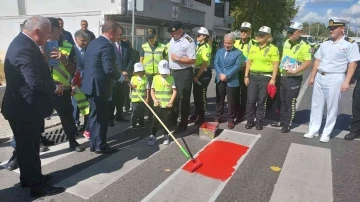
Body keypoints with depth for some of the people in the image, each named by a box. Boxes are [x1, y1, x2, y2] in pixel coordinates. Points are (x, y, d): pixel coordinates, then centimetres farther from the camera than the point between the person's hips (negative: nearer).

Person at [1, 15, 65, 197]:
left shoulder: (22, 43, 8)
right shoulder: (25, 48, -25)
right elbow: (35, 82, -32)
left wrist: (52, 85, 3)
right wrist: (55, 87, -15)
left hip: (24, 106, 10)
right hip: (25, 108, -10)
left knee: (27, 146, 21)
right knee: (29, 147, 4)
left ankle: (28, 177, 38)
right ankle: (37, 186, 19)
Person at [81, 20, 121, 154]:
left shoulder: (93, 42, 14)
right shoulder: (106, 45, -17)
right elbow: (109, 69, -26)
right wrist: (119, 76, -6)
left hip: (91, 84, 10)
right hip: (99, 86, -10)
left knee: (95, 115, 17)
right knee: (101, 116, 1)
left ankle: (94, 144, 27)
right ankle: (100, 146, 13)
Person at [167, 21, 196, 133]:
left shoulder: (188, 41, -14)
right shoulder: (172, 40, 11)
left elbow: (193, 60, -19)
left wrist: (177, 58, -18)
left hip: (184, 73, -8)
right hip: (173, 72, 8)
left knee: (183, 99, 0)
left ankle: (183, 124, 12)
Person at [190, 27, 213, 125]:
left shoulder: (206, 47, -13)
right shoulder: (198, 46, 13)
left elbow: (205, 63, -18)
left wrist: (197, 76, -18)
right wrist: (195, 74, 8)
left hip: (204, 73, -8)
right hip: (197, 71, 8)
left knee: (202, 94, -2)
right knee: (196, 93, 14)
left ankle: (202, 117, 10)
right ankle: (196, 113, 29)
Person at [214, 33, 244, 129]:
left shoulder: (238, 53, -2)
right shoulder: (219, 51, 10)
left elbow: (236, 66, -11)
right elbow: (216, 64, 2)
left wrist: (226, 75, -18)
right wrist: (220, 74, -13)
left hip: (232, 81, -3)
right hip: (220, 80, 4)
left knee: (231, 101, 4)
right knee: (219, 100, 13)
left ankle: (230, 119, 16)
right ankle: (218, 117, 26)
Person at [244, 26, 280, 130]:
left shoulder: (273, 49, -3)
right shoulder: (253, 48, 10)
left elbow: (275, 65, -5)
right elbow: (249, 62, 12)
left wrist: (273, 79, -12)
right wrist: (246, 76, 5)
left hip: (265, 77, -3)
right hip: (253, 76, 3)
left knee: (261, 101, 5)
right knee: (250, 100, 3)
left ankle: (259, 122, 17)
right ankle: (250, 121, 16)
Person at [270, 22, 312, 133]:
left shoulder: (304, 46, -14)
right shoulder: (286, 43, 8)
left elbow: (308, 62, -19)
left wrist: (295, 71, -23)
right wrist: (281, 67, 12)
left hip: (294, 79, -7)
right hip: (284, 76, 7)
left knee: (290, 103, 1)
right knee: (282, 101, 16)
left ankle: (287, 124, 12)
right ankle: (282, 121, 29)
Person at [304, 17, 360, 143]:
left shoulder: (350, 44, -4)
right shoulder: (325, 44, 12)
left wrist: (346, 81, -15)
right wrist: (312, 77, 10)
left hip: (335, 78, -6)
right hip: (319, 77, 6)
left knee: (332, 107, 3)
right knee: (316, 105, 10)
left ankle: (326, 133, 15)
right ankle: (313, 130, 20)